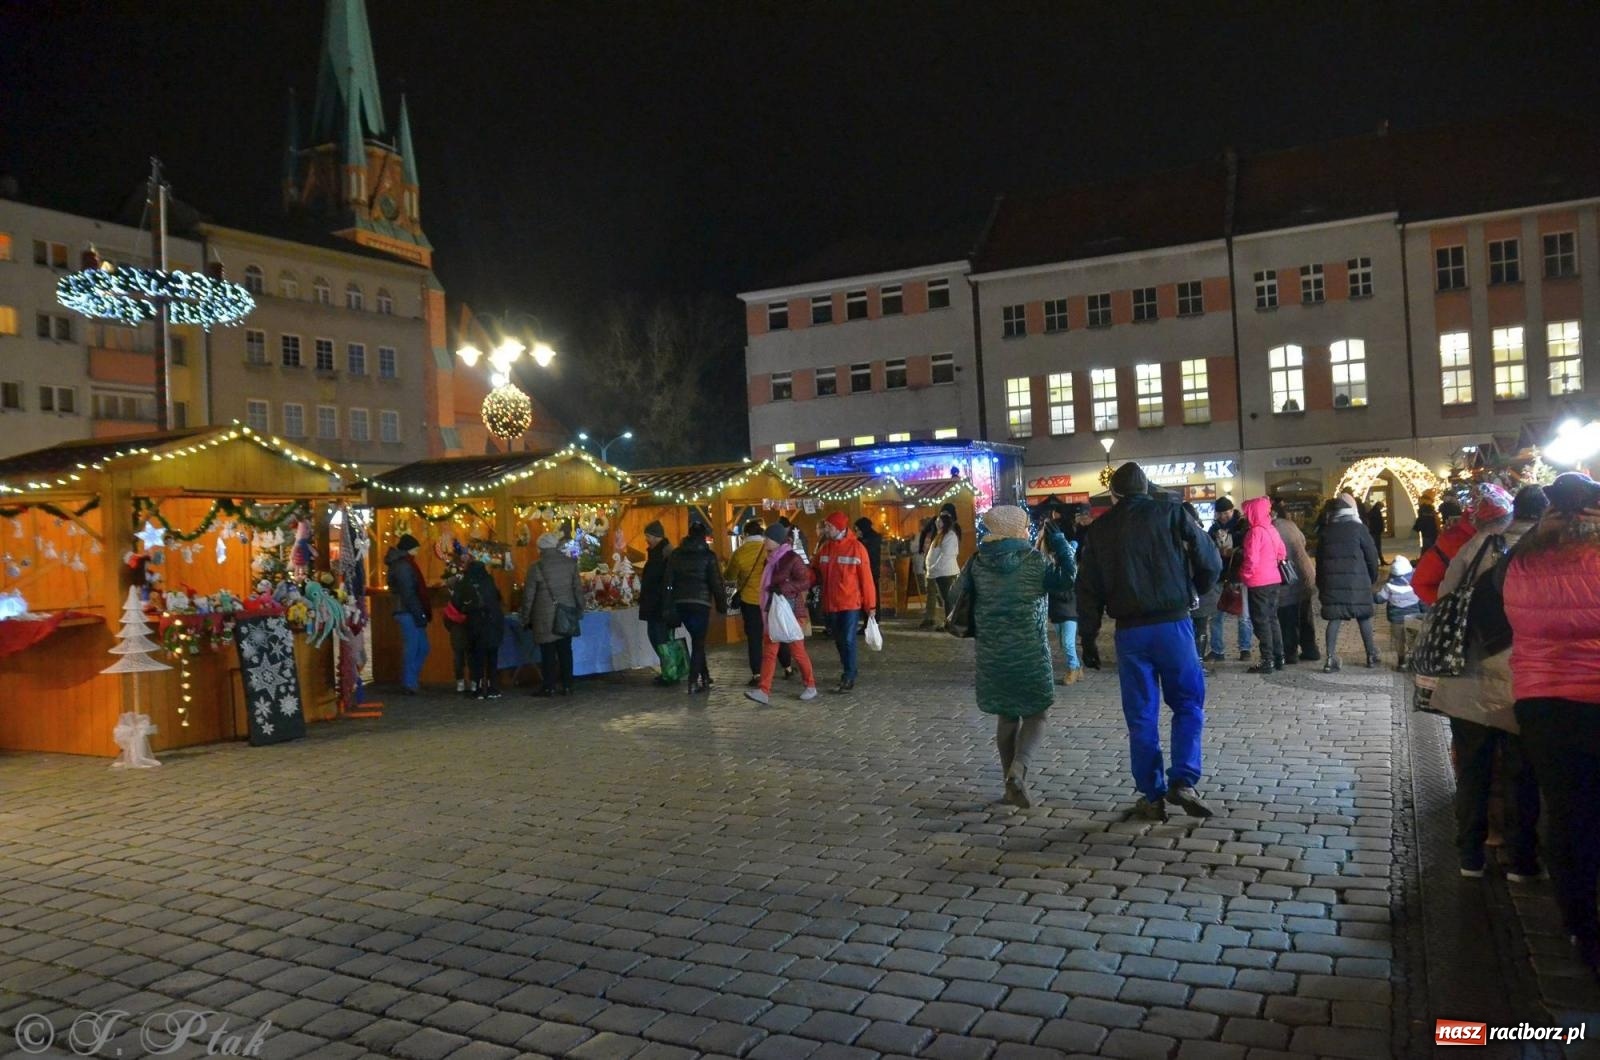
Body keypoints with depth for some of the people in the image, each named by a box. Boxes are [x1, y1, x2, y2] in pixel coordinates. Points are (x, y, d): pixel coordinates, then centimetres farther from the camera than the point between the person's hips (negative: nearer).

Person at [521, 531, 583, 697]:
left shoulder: (536, 567, -9)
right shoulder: (570, 563, 0)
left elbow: (528, 595, -5)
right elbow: (578, 589, 4)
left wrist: (526, 618, 3)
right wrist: (579, 609, 15)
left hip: (545, 617, -3)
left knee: (548, 653, 2)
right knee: (565, 651, 9)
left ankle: (549, 687, 5)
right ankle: (567, 685, 11)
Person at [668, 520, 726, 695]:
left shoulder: (676, 554, 7)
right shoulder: (708, 555, -6)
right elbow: (716, 582, -7)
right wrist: (720, 603, 4)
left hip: (680, 602, 5)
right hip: (700, 602, -5)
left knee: (696, 640, 19)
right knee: (698, 642, 2)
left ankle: (704, 676, 24)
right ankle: (693, 683, -3)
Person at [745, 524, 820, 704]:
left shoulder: (792, 558, -14)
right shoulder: (771, 559, 10)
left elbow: (806, 582, -18)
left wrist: (784, 587, -28)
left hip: (790, 612, -8)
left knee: (798, 650, 3)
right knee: (768, 652, 1)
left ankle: (810, 686, 20)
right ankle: (763, 690, -2)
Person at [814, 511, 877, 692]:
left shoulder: (856, 547, -10)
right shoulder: (824, 548, 6)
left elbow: (865, 577, -8)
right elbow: (816, 572, 9)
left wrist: (870, 604, -8)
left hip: (851, 603, -5)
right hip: (831, 603, 5)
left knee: (848, 639, -7)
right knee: (839, 640, 14)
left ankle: (849, 677, 1)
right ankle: (848, 669, 31)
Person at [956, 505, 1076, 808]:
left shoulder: (977, 563, 1)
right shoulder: (1034, 561, -9)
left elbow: (961, 595, 6)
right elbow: (1067, 579, -10)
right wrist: (1060, 544, -2)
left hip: (992, 654, 4)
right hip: (1030, 651, -3)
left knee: (1006, 716, 15)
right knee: (1035, 715, 8)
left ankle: (1012, 784, 18)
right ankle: (1017, 771, -15)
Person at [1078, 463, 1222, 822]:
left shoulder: (1098, 530, 6)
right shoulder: (1170, 514, 2)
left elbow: (1088, 590, 5)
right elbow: (1211, 562, -2)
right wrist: (1195, 593, 16)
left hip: (1129, 631, 1)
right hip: (1173, 623, -1)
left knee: (1141, 717, 8)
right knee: (1188, 704, 12)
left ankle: (1151, 797, 11)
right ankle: (1183, 781, -3)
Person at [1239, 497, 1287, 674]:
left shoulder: (1255, 532, -17)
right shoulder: (1272, 529, 8)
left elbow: (1251, 559, -20)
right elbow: (1282, 553, 15)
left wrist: (1244, 575, -6)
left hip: (1259, 583, -8)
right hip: (1274, 580, 8)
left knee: (1261, 621, -3)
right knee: (1272, 619, 15)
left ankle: (1268, 661, -2)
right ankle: (1279, 658, 18)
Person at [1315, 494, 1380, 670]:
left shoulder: (1326, 531, 7)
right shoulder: (1359, 528, -3)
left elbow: (1319, 558, 11)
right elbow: (1371, 554, -1)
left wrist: (1320, 584, 17)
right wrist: (1372, 577, 13)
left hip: (1332, 581, 2)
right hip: (1357, 580, -2)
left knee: (1334, 618, 2)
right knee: (1364, 617, 11)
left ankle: (1331, 658, -6)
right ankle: (1371, 656, 19)